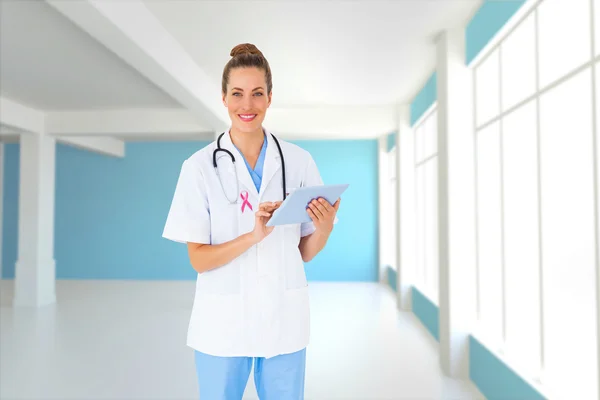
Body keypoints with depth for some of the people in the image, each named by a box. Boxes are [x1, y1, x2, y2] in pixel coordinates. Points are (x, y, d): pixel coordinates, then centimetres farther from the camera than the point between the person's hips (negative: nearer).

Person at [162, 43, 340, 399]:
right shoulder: (200, 166, -6)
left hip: (285, 319, 1)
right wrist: (254, 235, -23)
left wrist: (324, 227, -19)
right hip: (223, 323, -1)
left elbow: (306, 253, 2)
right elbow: (199, 259, -7)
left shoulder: (299, 161, -2)